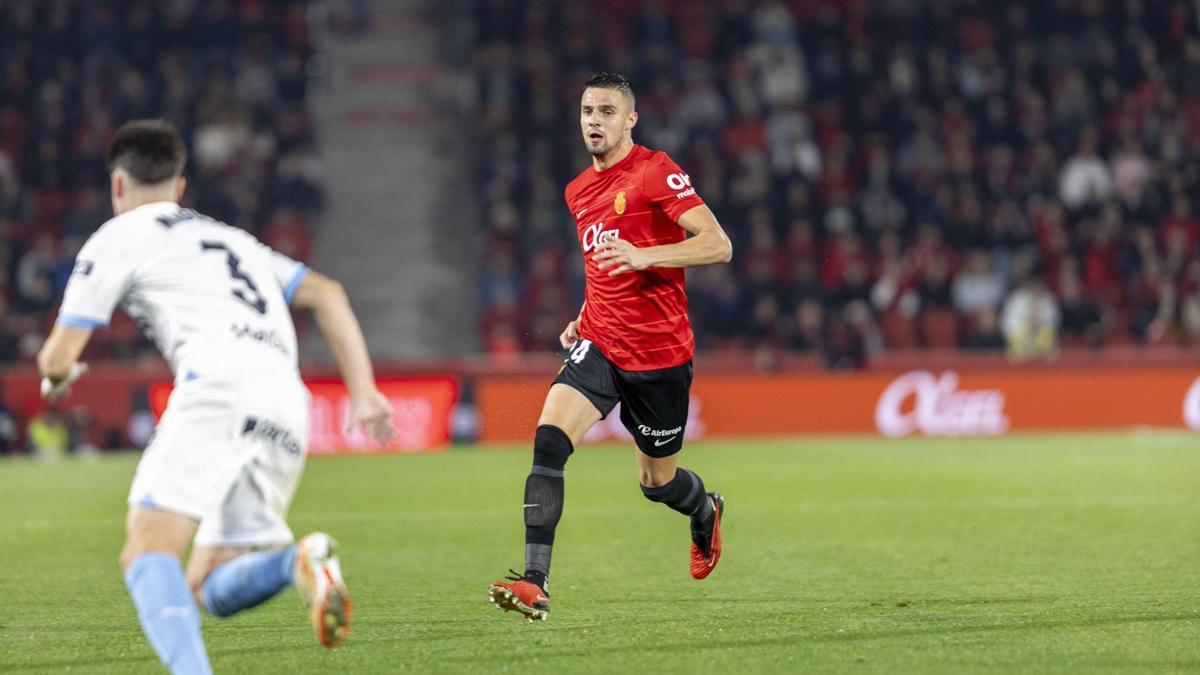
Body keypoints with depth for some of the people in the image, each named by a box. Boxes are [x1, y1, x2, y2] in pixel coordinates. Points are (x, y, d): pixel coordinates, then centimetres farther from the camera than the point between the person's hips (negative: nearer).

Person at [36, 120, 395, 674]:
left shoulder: (119, 237, 15)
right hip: (288, 405, 7)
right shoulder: (230, 237, 35)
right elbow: (326, 293, 24)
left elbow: (57, 360, 12)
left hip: (218, 385, -7)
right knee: (211, 588, 11)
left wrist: (57, 376, 36)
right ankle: (300, 561, -21)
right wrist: (363, 392, 18)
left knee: (147, 555, -15)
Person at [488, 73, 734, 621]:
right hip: (599, 345, 5)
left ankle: (706, 511, 49)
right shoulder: (578, 191, 13)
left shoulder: (656, 171, -10)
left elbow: (718, 246, -17)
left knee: (658, 481, 10)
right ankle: (534, 582, -25)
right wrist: (584, 320, 15)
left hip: (660, 351, -5)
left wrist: (643, 256, -28)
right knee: (548, 440, -20)